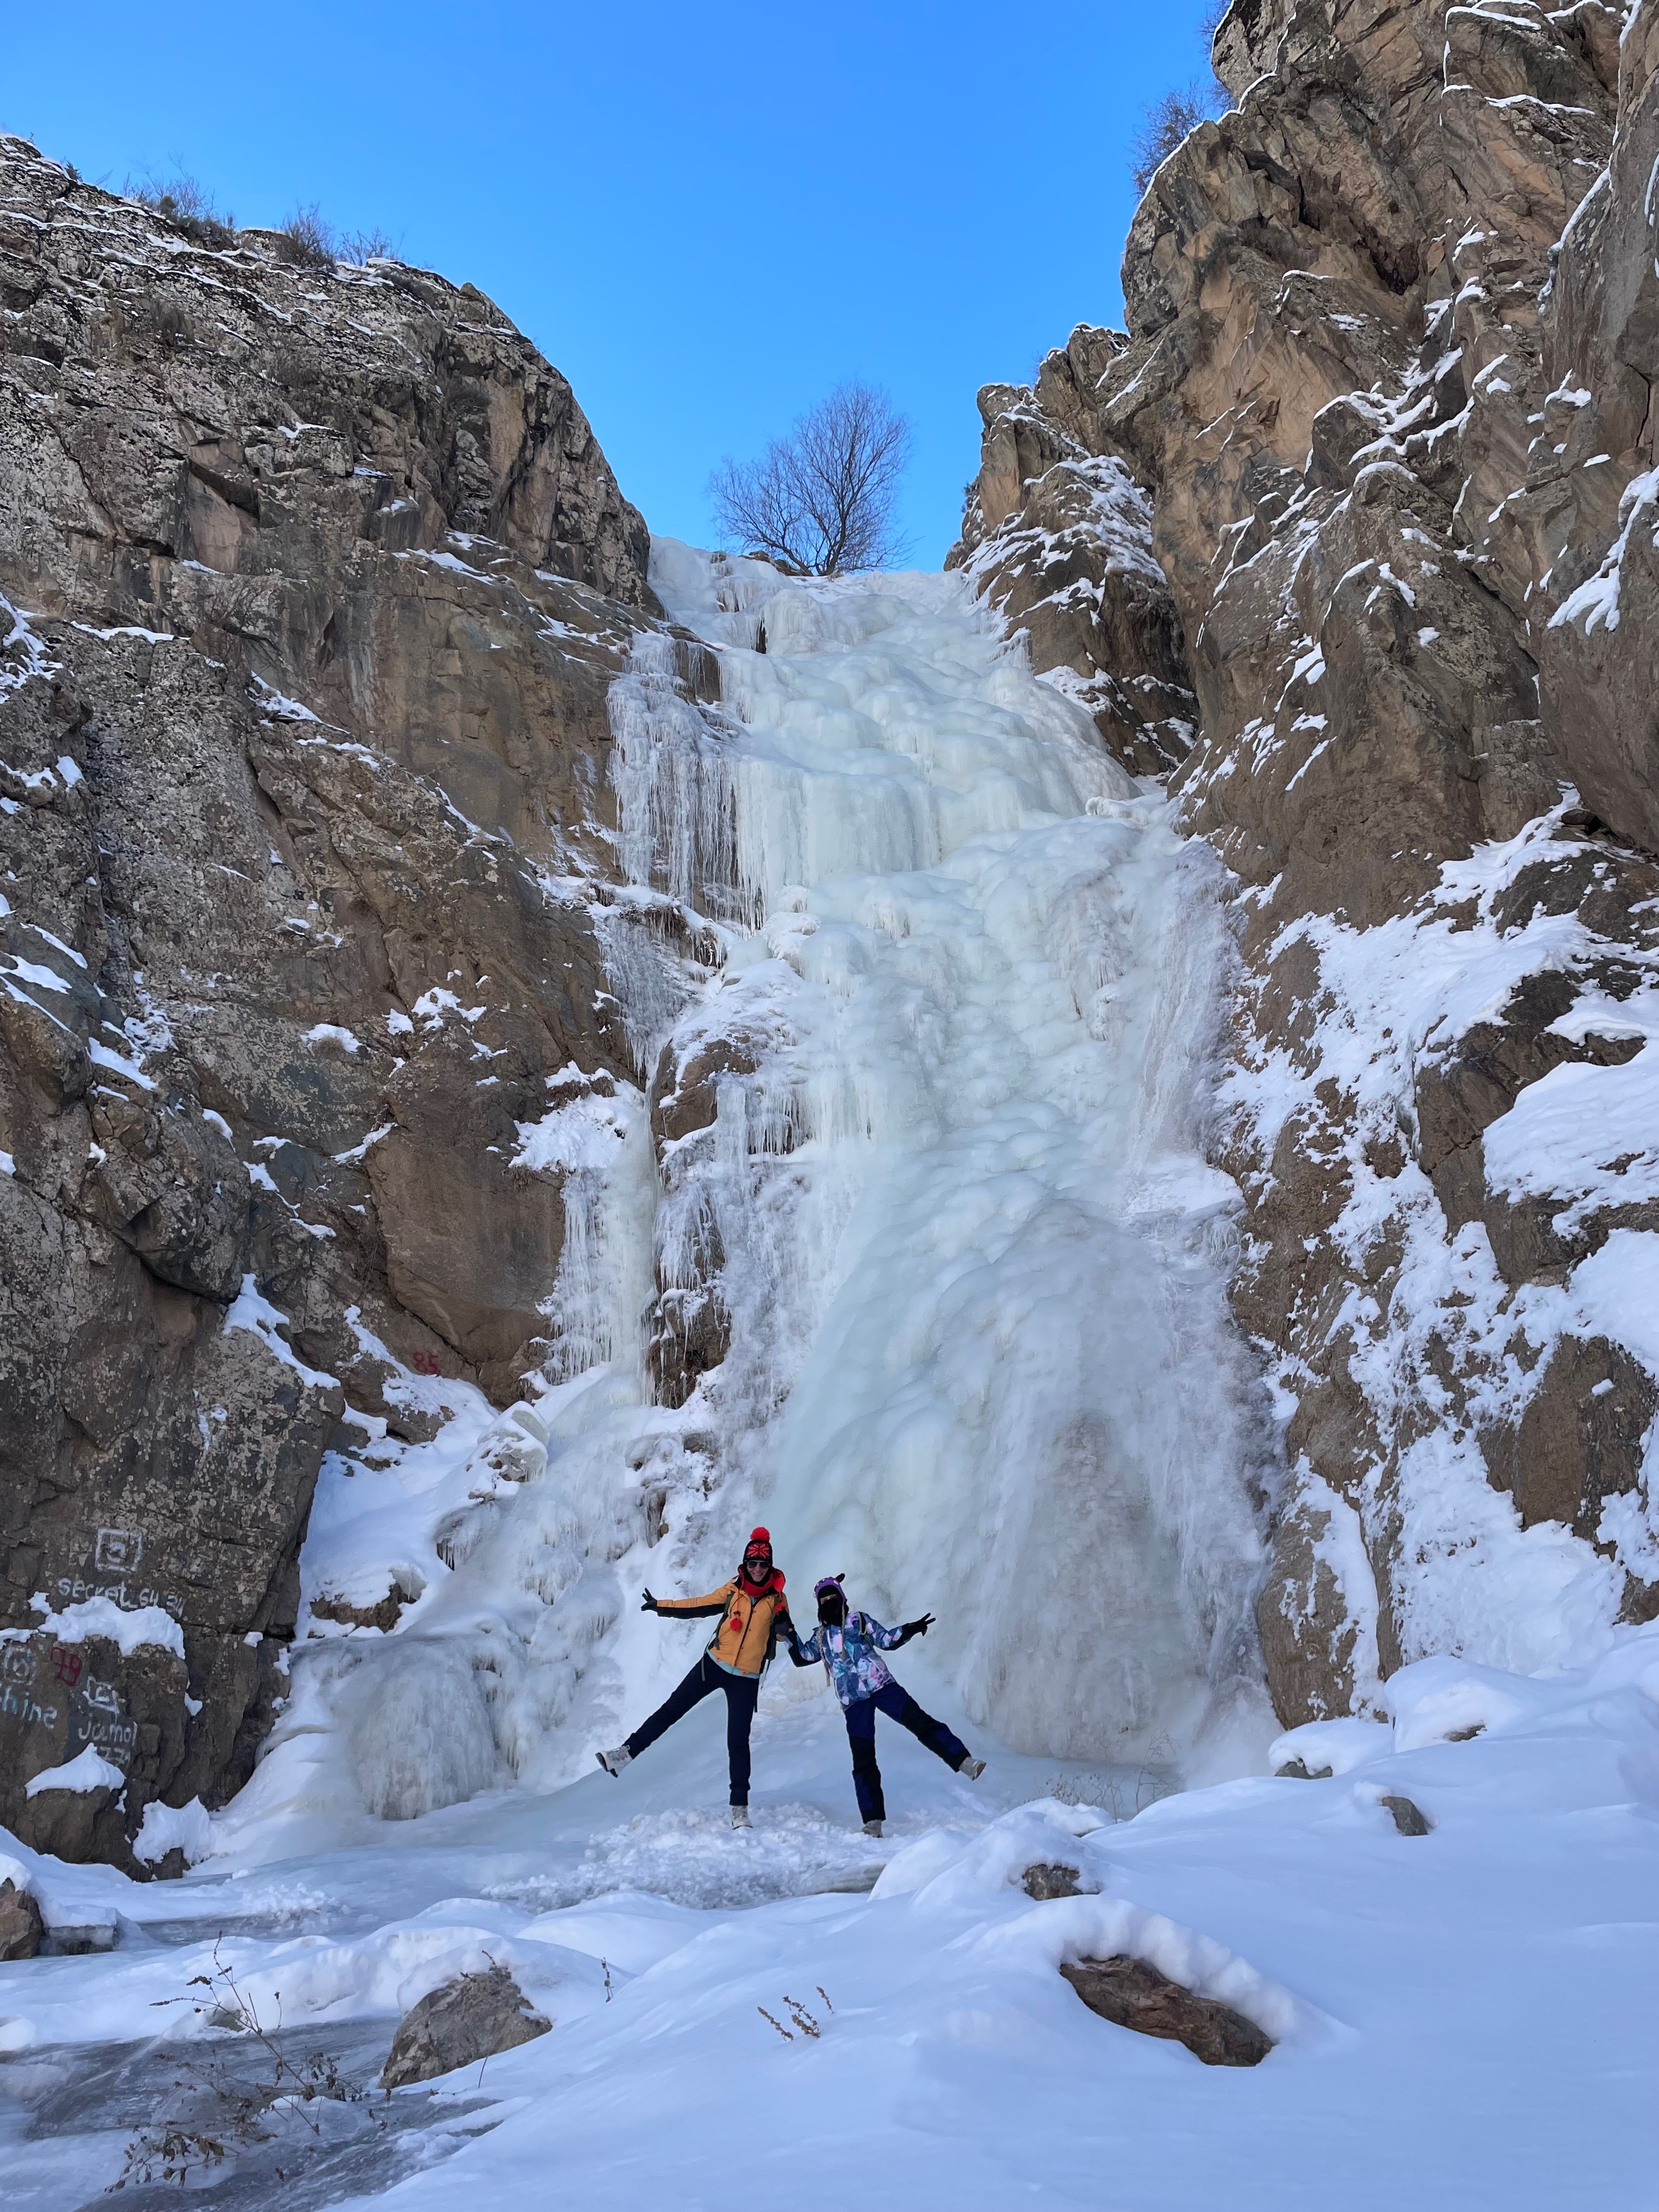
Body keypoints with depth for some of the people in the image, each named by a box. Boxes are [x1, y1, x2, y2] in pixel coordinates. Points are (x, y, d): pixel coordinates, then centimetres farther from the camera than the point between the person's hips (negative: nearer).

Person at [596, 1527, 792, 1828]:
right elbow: (700, 1605, 1)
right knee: (673, 1708, -1)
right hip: (715, 1664, 2)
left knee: (738, 1740, -3)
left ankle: (740, 1807, 5)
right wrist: (660, 1606, -3)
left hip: (746, 1678, -2)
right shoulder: (733, 1589, -1)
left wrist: (786, 1628, -14)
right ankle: (627, 1752, 6)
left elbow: (784, 1632, 10)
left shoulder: (777, 1598, -2)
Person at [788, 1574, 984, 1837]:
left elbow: (886, 1640, 5)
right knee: (863, 1761, -1)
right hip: (853, 1702, 2)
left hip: (882, 1687, -2)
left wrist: (910, 1630, -11)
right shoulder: (820, 1636, 19)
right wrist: (789, 1634, 4)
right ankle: (873, 1822, 0)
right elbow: (801, 1658, 15)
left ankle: (965, 1762, -21)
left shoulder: (858, 1621, 11)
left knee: (920, 1722, -18)